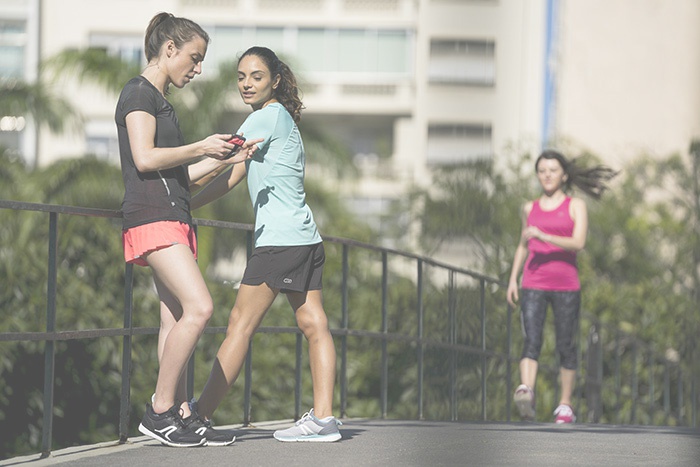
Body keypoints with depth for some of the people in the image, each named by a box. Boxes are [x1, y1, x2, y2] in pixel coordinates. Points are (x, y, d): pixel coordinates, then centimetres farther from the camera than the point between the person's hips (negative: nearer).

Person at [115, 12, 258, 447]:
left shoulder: (160, 102, 25)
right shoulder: (140, 92, -3)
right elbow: (145, 158, -16)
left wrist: (228, 159, 16)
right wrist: (201, 148, -7)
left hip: (174, 221, 10)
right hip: (151, 216, -10)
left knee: (176, 319, 3)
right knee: (199, 307, -19)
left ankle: (182, 416, 1)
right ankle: (159, 410, -15)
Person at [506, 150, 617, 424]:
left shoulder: (575, 206, 4)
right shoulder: (530, 209, 14)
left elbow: (578, 243, -10)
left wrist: (542, 236, -21)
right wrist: (513, 279, 15)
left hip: (566, 286, -1)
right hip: (533, 285, 1)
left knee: (566, 346, 3)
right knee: (531, 341, -17)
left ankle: (565, 407, 11)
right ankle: (526, 393, -35)